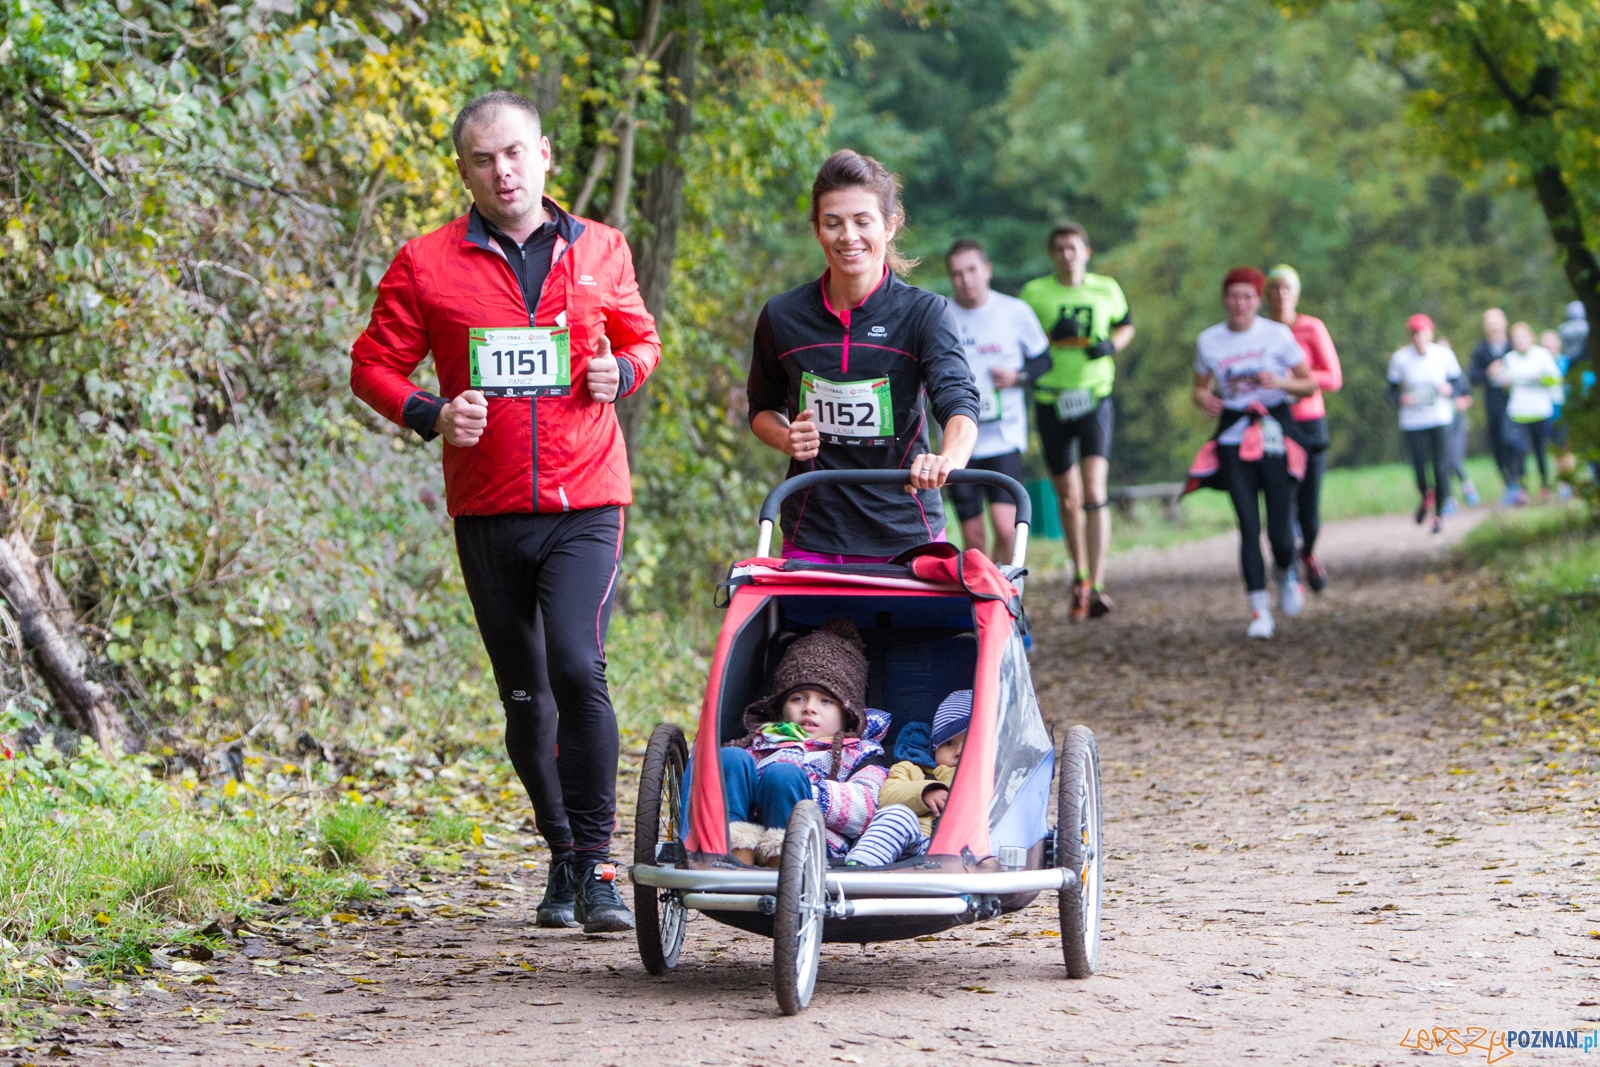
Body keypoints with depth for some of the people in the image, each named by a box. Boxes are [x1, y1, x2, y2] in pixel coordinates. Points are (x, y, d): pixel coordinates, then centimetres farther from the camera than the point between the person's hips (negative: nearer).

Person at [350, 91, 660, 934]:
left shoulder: (600, 252, 6)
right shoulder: (426, 265, 2)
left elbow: (640, 337, 21)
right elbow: (374, 364, 7)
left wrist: (620, 372, -2)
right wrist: (430, 415, -11)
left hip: (586, 502, -1)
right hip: (487, 510, 2)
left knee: (577, 667, -20)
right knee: (524, 693, 9)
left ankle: (595, 870, -14)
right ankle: (562, 861, 26)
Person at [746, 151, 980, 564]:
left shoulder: (923, 312, -5)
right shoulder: (783, 317, 2)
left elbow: (958, 400, -20)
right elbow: (762, 408, 18)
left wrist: (949, 459, -42)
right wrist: (786, 438, -5)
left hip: (906, 536, -2)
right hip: (812, 538, 2)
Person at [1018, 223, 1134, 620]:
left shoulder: (1106, 290, 4)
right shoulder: (1034, 293, 0)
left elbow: (1126, 324, 20)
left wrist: (1111, 345, -2)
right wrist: (1052, 336, -17)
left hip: (1094, 399, -1)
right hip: (1051, 403, 1)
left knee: (1094, 493, -17)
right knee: (1068, 498, 10)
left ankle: (1096, 587, -20)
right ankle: (1079, 575, 32)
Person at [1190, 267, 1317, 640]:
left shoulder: (1277, 335, -2)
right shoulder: (1208, 341, 4)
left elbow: (1309, 385, 2)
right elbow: (1200, 387, 15)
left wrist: (1279, 382, -19)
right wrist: (1205, 399, -9)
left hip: (1275, 431, -1)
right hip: (1234, 436, 1)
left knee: (1279, 528, -5)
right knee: (1249, 525, -9)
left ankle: (1286, 574, 31)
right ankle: (1259, 610, -5)